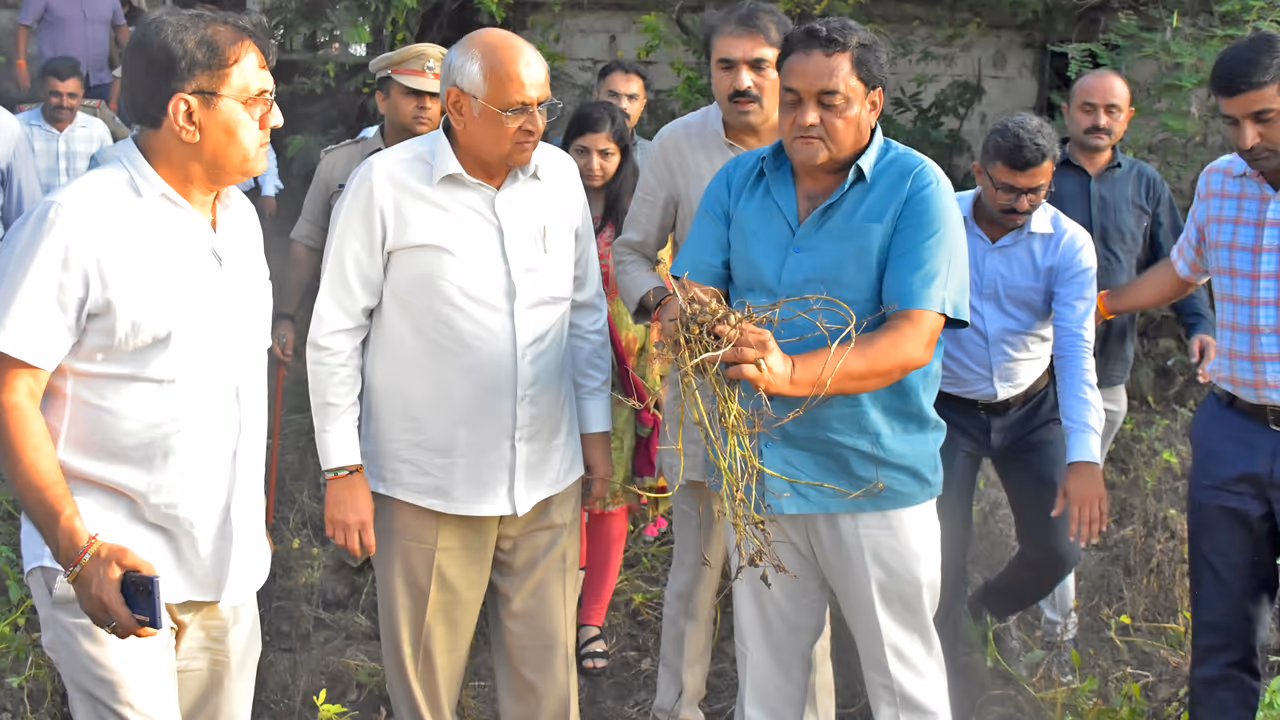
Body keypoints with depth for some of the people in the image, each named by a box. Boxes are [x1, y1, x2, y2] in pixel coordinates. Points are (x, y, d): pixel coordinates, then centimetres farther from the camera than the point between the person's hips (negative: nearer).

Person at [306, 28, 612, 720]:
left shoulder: (559, 175, 5)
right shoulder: (385, 183, -8)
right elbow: (335, 334, -5)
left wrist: (595, 430, 14)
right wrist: (343, 469, -6)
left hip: (548, 480, 4)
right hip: (429, 486, -3)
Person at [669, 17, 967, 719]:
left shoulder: (916, 187, -12)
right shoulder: (738, 181, 4)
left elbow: (913, 339, -20)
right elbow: (698, 287, 1)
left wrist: (793, 373, -36)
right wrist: (680, 318, -26)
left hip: (875, 476, -4)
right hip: (761, 466, 4)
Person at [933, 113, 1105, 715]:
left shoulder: (1067, 245, -12)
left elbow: (1075, 351, -19)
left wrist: (1084, 459, -28)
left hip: (1032, 409, 2)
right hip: (949, 411, -2)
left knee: (1058, 547, 2)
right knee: (943, 553, -4)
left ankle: (991, 609, 37)